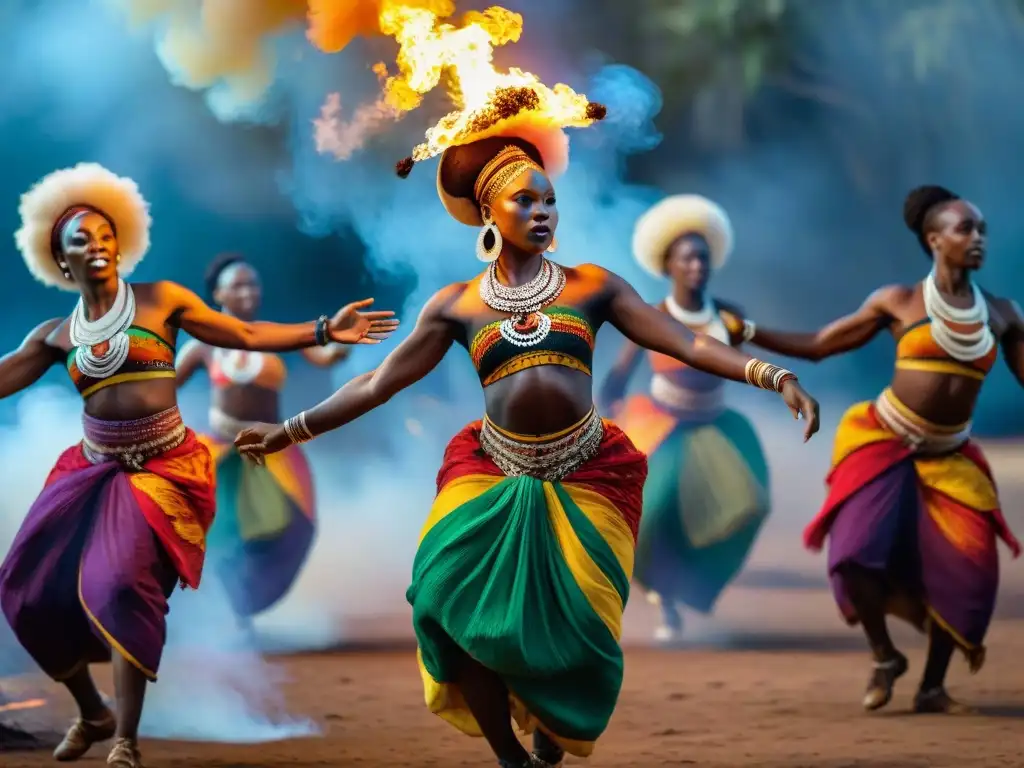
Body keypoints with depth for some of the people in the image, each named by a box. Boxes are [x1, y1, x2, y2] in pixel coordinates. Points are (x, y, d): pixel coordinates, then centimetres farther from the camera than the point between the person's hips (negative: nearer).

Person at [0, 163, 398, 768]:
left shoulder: (160, 300, 1)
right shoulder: (56, 336, 9)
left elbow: (248, 336, 3)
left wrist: (326, 331, -4)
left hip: (161, 469, -4)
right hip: (94, 470, 4)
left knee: (121, 584, -24)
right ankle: (93, 712, 24)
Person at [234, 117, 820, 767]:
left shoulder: (591, 287, 4)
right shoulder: (457, 305, 6)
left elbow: (687, 344, -2)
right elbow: (380, 383, 10)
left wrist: (775, 376, -14)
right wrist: (293, 430, 9)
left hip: (583, 482, 0)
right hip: (494, 481, 0)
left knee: (567, 632, -5)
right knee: (456, 609, -18)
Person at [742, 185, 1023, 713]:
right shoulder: (898, 303, -6)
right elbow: (817, 346, 0)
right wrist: (750, 333, -7)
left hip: (950, 460, 3)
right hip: (884, 445, -3)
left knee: (964, 570, -8)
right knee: (858, 555, -19)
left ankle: (933, 686, 12)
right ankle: (885, 658, 8)